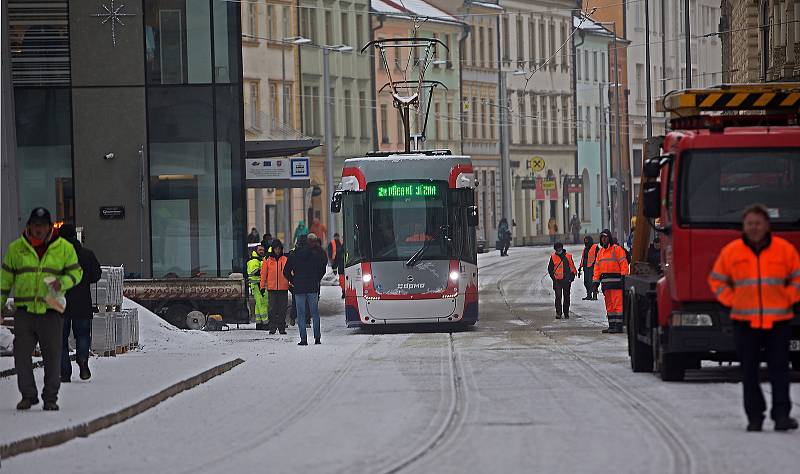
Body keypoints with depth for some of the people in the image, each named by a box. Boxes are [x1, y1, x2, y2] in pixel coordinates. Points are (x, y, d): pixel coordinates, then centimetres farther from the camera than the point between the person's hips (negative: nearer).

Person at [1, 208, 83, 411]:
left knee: (52, 356, 1)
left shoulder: (64, 248, 4)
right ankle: (28, 395, 11)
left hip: (51, 311, -1)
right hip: (24, 310, 1)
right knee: (21, 355, -1)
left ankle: (50, 397, 12)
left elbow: (76, 272, 8)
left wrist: (62, 282, -12)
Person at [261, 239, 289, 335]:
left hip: (283, 288, 1)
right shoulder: (268, 260, 5)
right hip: (272, 288, -1)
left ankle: (282, 328, 9)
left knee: (282, 309, 3)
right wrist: (262, 286, 3)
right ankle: (272, 328, 3)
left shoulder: (285, 259, 7)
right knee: (273, 309, -2)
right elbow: (263, 273, 6)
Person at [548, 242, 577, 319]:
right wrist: (553, 277, -2)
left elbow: (572, 268, 9)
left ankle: (566, 313, 17)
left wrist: (572, 277, 0)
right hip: (557, 281, -1)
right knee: (558, 297, -10)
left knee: (566, 297, 8)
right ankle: (558, 313, -8)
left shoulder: (568, 256, 4)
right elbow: (550, 269, 7)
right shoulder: (553, 257, 1)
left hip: (567, 280, 1)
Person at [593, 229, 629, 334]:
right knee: (609, 305, 10)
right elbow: (597, 267, 21)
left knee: (617, 304, -10)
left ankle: (618, 326, -12)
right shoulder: (600, 251, 19)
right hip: (605, 281, 8)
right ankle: (611, 326, 14)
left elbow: (623, 264, -8)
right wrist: (596, 282, 16)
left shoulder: (617, 249, -4)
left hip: (615, 281, -8)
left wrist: (624, 278, -14)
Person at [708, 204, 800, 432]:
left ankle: (781, 415, -4)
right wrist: (732, 302, 4)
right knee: (749, 372, 3)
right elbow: (717, 280, 14)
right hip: (744, 322, 1)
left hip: (777, 321, -1)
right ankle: (754, 417, 9)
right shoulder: (731, 252, 3)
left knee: (779, 369, -4)